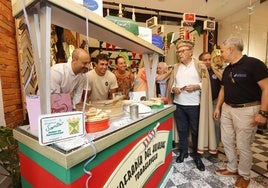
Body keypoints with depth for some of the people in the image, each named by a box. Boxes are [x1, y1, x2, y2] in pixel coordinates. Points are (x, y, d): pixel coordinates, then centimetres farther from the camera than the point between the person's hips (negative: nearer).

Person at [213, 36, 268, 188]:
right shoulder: (228, 69, 11)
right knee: (227, 141, 14)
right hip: (227, 109, 8)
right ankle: (232, 168, 34)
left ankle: (244, 176, 27)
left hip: (246, 110, -7)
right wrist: (218, 107, 16)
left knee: (243, 145, 5)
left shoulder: (254, 64, -12)